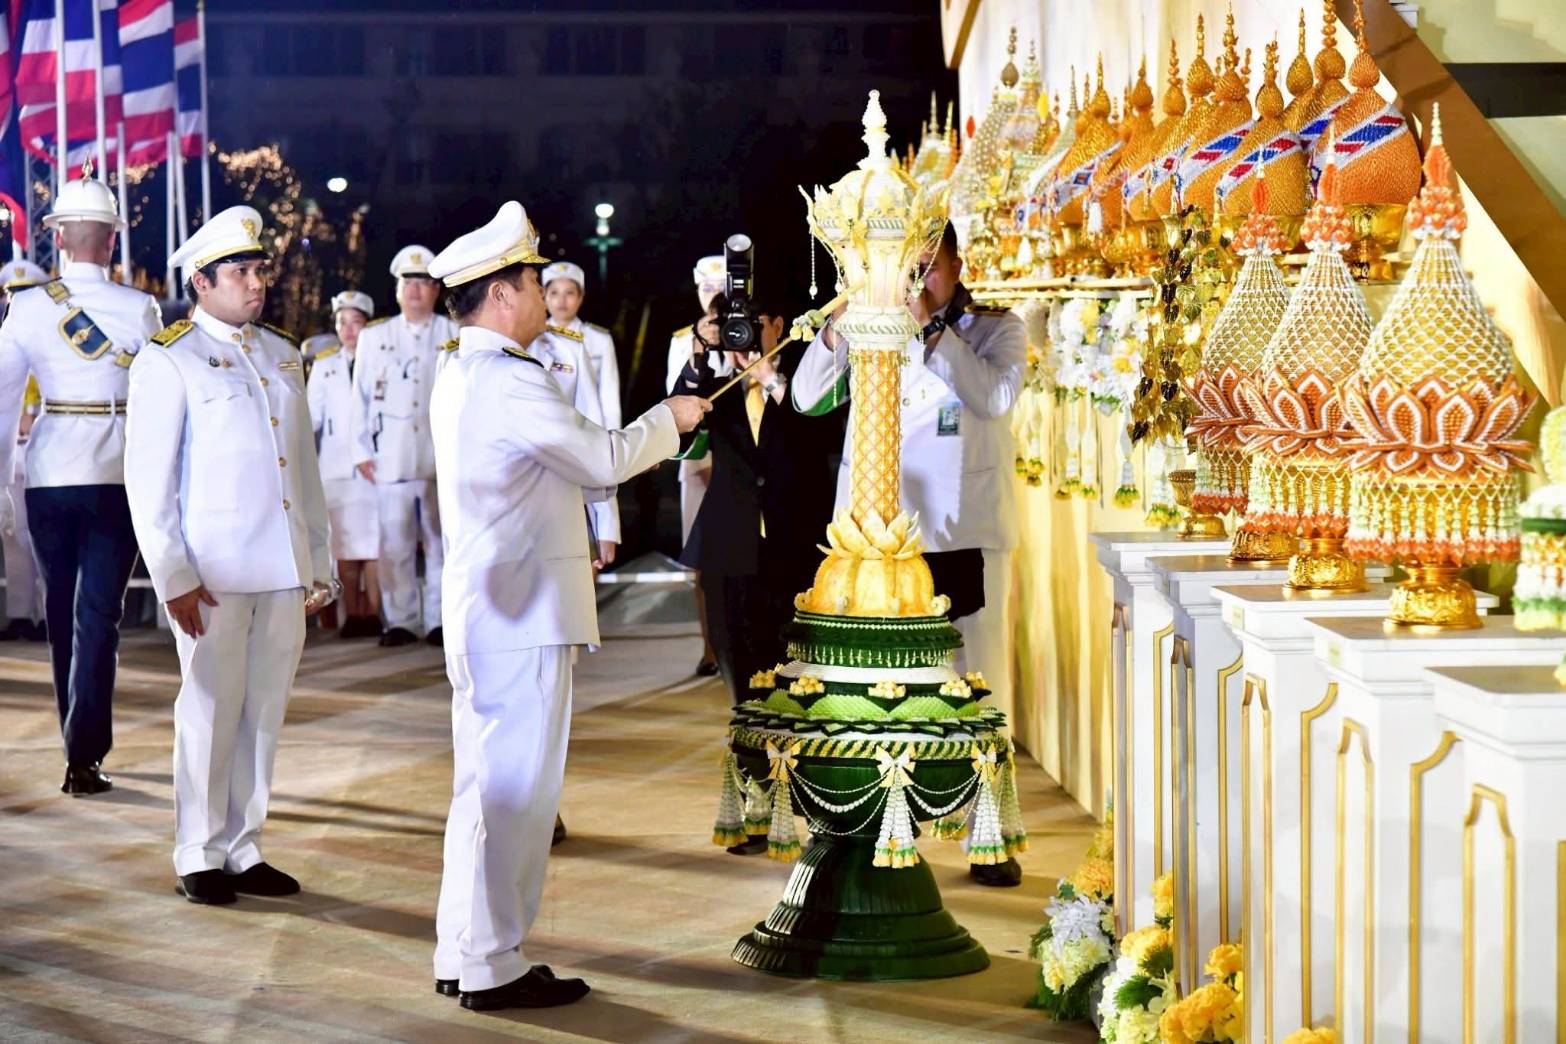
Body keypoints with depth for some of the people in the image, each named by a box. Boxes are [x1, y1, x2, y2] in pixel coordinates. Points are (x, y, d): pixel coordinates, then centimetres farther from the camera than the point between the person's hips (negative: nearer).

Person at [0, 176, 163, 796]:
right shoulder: (139, 310, -5)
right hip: (118, 475, -2)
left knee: (61, 613, 16)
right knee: (99, 616, -1)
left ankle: (80, 743, 29)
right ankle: (85, 758, -6)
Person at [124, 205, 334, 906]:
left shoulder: (282, 355, 16)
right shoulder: (167, 361, -3)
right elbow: (147, 479, -6)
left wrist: (319, 560, 15)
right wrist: (174, 577, -12)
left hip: (283, 571, 6)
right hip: (213, 573, -6)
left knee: (264, 713, 9)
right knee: (212, 710, 0)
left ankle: (245, 850, 18)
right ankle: (200, 857, 11)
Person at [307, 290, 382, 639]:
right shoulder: (324, 365, 15)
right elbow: (312, 416, 11)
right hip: (337, 466, 3)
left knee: (374, 544, -4)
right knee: (345, 546, 2)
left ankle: (373, 614, 0)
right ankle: (352, 616, 7)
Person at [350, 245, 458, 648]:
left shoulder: (456, 336, 10)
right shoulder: (374, 337, 15)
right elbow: (361, 397, 12)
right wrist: (362, 451, 5)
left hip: (443, 457, -1)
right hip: (391, 458, 1)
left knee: (442, 539, 0)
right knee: (395, 539, -2)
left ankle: (439, 619, 6)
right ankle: (400, 620, 5)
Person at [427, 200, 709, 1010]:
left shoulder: (458, 378, 14)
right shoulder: (512, 381, -17)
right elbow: (605, 461, -13)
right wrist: (669, 419, 3)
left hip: (480, 609, 10)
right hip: (523, 616, -10)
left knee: (486, 784, 15)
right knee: (516, 789, -4)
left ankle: (463, 954, 22)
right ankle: (494, 967, 2)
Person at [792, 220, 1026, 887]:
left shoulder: (995, 330, 4)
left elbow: (995, 396, -15)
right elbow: (807, 398, 4)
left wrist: (934, 329, -18)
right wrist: (837, 328, -11)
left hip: (968, 535, -2)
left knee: (980, 682, 1)